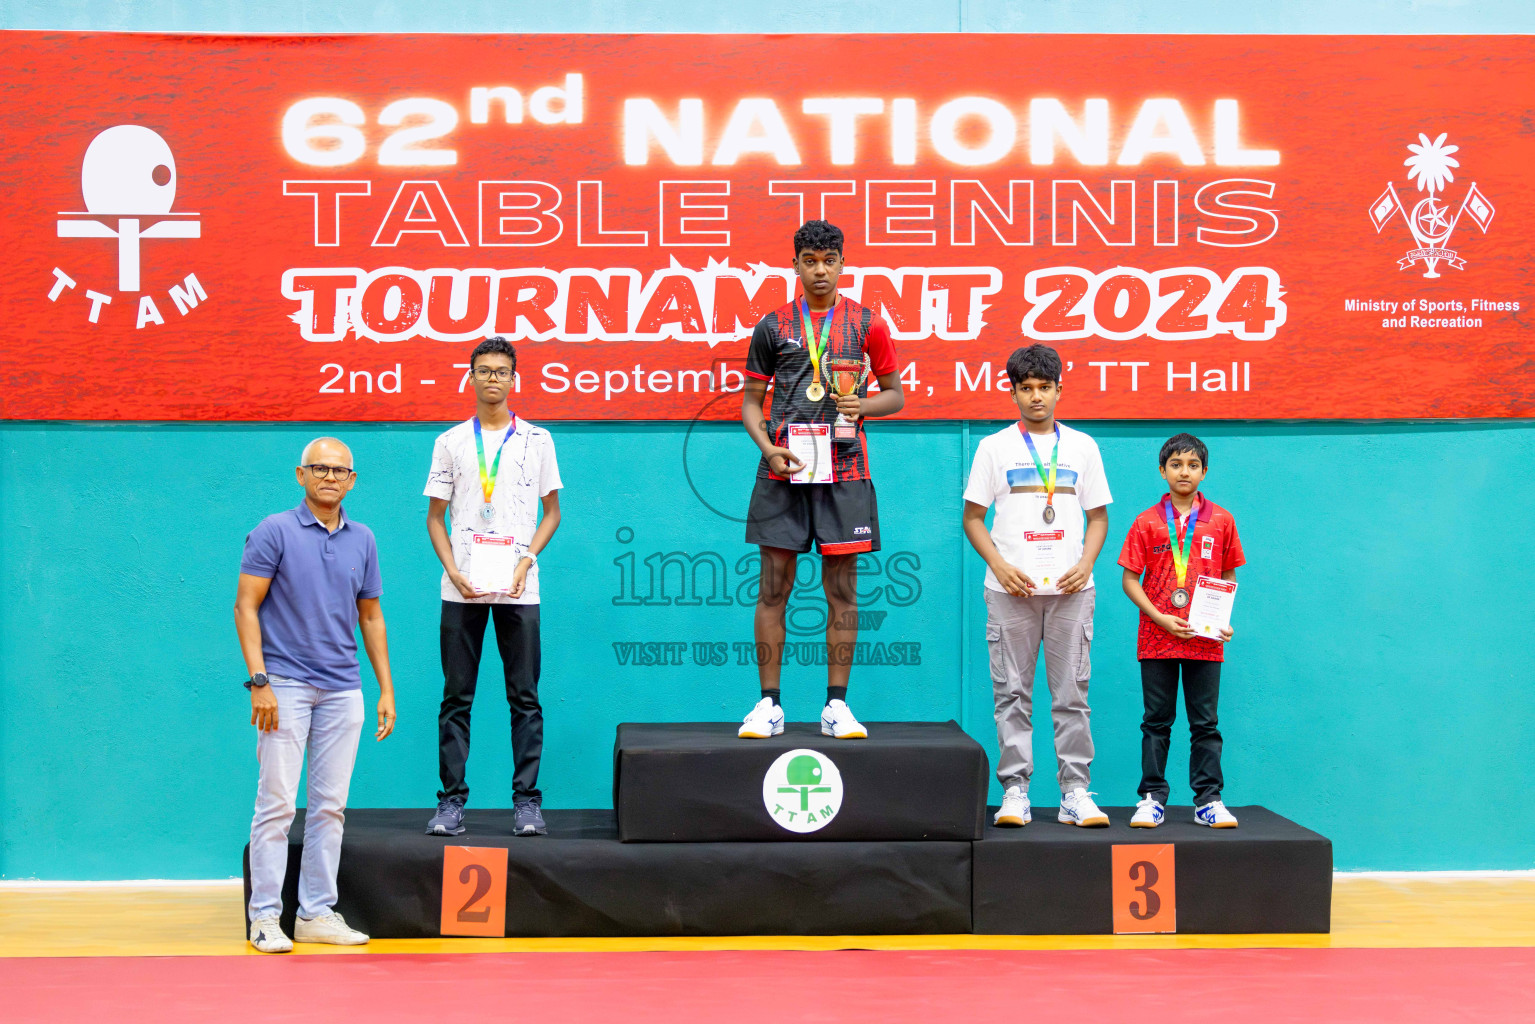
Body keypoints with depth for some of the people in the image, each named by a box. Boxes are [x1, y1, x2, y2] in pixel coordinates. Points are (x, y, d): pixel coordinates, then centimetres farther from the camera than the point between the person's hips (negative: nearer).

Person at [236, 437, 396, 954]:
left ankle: (317, 913, 14)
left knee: (330, 806, 7)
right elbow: (246, 606, -6)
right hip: (286, 686, -5)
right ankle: (265, 915, 2)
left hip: (342, 689, 5)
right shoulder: (274, 532, -4)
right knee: (277, 803, -5)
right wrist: (258, 681, -14)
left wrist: (386, 690, 11)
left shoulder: (362, 540, 11)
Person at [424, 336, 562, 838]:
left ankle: (527, 800, 5)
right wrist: (453, 571, -6)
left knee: (525, 697, 0)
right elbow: (435, 516, 9)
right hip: (461, 588, 0)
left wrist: (525, 562, -5)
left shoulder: (537, 439, 8)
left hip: (518, 588, 0)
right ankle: (451, 801, 6)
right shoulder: (450, 442, 9)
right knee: (456, 697, 1)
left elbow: (552, 511, 10)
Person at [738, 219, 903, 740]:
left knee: (842, 590, 2)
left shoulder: (867, 323, 7)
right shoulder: (773, 326, 8)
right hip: (783, 470, 0)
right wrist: (767, 446, -8)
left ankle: (836, 705, 8)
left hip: (844, 471, 0)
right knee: (773, 587, 0)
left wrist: (862, 405, -9)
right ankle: (769, 704, 6)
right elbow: (751, 400, 10)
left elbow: (895, 394, 12)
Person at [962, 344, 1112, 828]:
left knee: (1071, 695, 0)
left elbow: (1098, 516, 13)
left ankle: (1075, 792, 4)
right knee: (1012, 694, 0)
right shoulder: (995, 447, 7)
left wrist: (1085, 564, -4)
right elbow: (973, 517, 6)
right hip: (1011, 588, -1)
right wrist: (1000, 565, -8)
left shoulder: (1082, 446, 11)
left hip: (1070, 588, 1)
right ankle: (1014, 791, 5)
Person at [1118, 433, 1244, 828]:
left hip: (1206, 641, 1)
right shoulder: (1147, 522, 2)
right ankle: (1153, 797, 11)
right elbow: (1130, 579, 1)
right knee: (1157, 721, 5)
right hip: (1156, 639, -1)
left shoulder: (1221, 521, 5)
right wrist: (1160, 617, -10)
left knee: (1205, 723, 4)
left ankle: (1208, 800, 10)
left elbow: (1229, 577, 12)